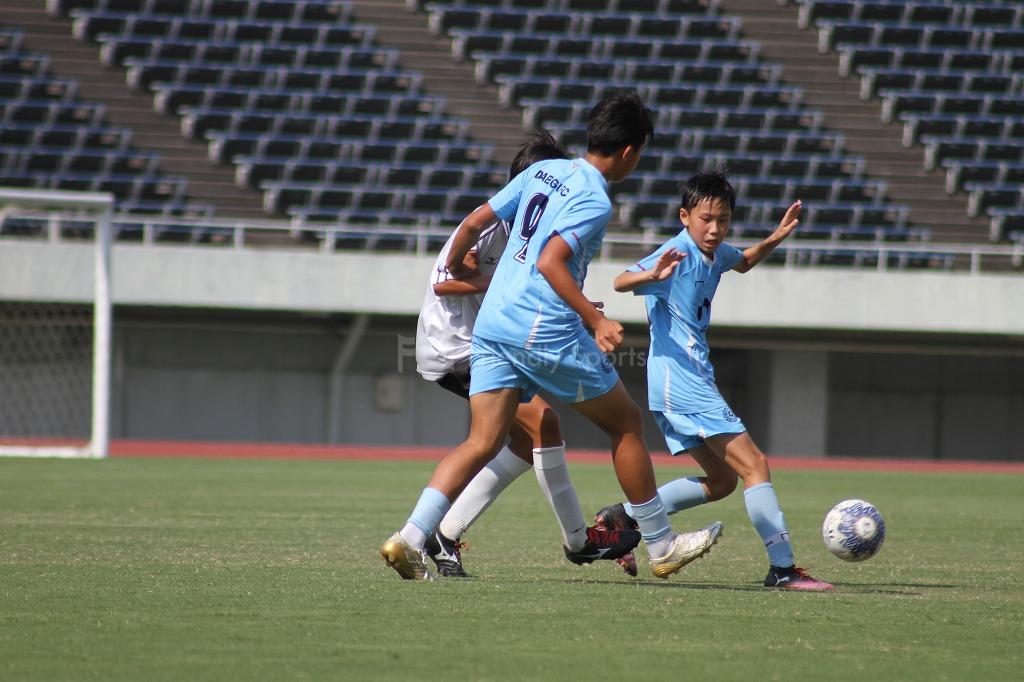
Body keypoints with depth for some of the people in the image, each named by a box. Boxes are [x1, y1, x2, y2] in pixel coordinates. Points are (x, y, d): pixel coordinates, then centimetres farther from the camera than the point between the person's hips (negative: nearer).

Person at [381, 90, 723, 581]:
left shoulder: (542, 171, 13)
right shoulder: (594, 201, -10)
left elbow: (473, 224, 15)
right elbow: (550, 262, -22)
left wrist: (455, 269, 33)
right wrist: (597, 321, -24)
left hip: (491, 325, 7)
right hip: (546, 332, -7)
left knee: (482, 443, 2)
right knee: (625, 423, 9)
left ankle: (411, 537, -17)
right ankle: (661, 547, 16)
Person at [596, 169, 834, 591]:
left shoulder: (714, 253, 11)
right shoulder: (679, 256, -16)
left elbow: (744, 263, 35)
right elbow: (621, 282, -30)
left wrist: (777, 236, 17)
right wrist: (653, 275, -51)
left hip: (694, 381, 10)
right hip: (681, 381, -10)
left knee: (721, 481, 16)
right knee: (754, 465, -12)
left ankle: (621, 517, 14)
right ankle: (783, 568, -14)